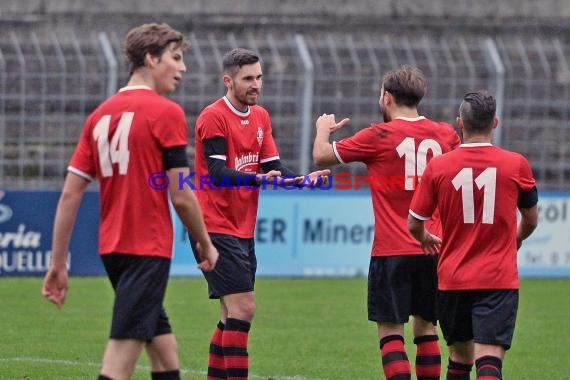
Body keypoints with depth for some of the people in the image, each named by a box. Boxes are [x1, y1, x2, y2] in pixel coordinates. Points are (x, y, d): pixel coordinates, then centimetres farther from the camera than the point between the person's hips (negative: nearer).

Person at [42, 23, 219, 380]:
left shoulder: (101, 114, 10)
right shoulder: (167, 113, -9)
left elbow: (70, 194, 7)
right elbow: (181, 197, -10)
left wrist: (58, 263, 10)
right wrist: (206, 245, 6)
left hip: (110, 246, 7)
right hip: (149, 247, -7)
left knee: (162, 344, 19)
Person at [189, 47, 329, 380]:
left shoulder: (261, 117, 13)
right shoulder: (213, 117, -12)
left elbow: (272, 168, 10)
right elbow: (217, 172, -21)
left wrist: (303, 179, -9)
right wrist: (259, 179, -36)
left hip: (243, 230, 8)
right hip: (216, 226, -8)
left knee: (233, 314, 10)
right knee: (243, 308, -15)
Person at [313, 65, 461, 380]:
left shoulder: (380, 136, -8)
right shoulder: (445, 134, 5)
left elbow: (321, 155, 2)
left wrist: (323, 128, 22)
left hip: (392, 251, -5)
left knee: (390, 331, -2)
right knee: (425, 328, 14)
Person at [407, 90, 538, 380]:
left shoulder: (437, 167, -2)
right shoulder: (516, 164, -3)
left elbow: (414, 224, 5)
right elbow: (531, 220, 13)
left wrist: (425, 239, 30)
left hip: (452, 278, 2)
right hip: (499, 279, -2)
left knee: (460, 354, 19)